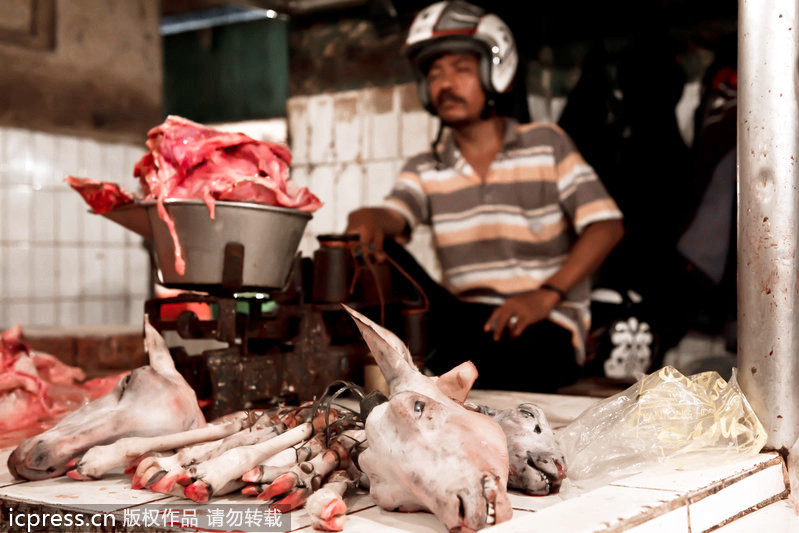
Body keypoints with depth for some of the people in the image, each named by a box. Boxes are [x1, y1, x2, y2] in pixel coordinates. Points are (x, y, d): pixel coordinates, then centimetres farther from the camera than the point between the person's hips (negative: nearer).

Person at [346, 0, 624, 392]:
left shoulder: (546, 144, 4)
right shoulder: (425, 170, 11)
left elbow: (606, 224, -5)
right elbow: (393, 216, -9)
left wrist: (546, 295, -19)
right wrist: (369, 219, -36)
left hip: (545, 328, -2)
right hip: (465, 320, 3)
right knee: (375, 249, -22)